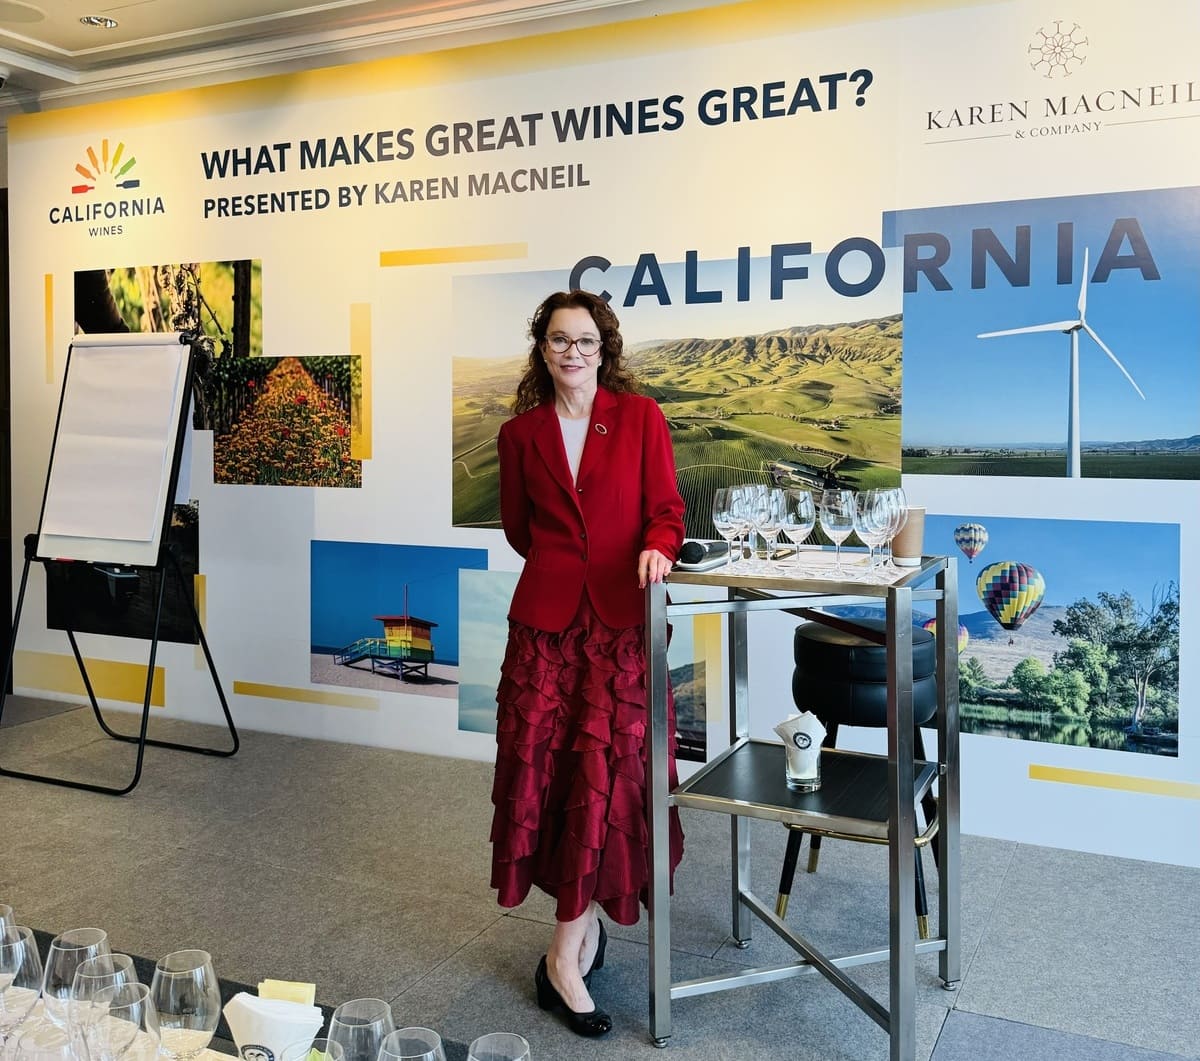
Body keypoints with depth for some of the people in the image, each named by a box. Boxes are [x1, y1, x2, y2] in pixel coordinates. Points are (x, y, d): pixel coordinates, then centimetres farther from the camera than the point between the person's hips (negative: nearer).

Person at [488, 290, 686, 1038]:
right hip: (546, 617, 2)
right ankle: (586, 924, 19)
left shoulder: (640, 417, 3)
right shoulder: (521, 434, 8)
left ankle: (566, 954, 7)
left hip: (621, 618, -2)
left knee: (608, 769, -5)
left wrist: (656, 550, -20)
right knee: (542, 769, 1)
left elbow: (666, 509, -1)